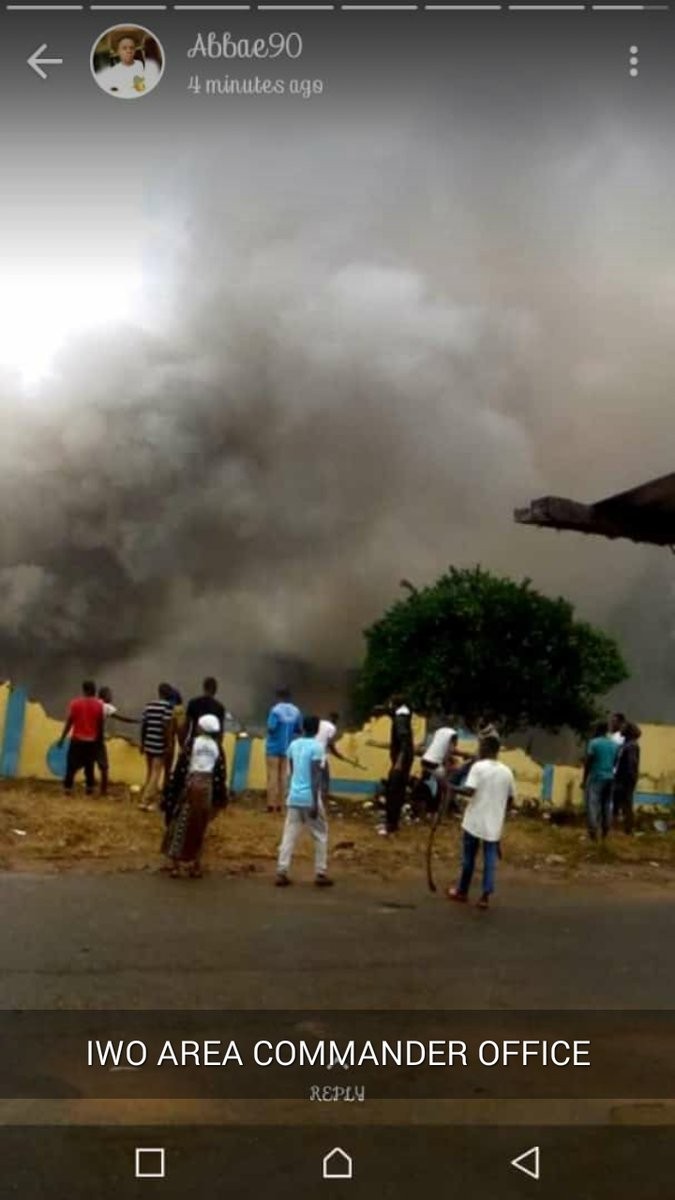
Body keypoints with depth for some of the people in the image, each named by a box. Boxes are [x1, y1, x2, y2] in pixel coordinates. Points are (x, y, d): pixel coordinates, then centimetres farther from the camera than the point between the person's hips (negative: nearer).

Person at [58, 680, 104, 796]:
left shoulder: (75, 703, -5)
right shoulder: (99, 704, -2)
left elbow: (69, 722, -4)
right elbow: (100, 725, 1)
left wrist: (62, 738, 3)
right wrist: (99, 739, 12)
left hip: (77, 739, -1)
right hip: (92, 740, 1)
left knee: (72, 765, 6)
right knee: (90, 766, 11)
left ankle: (67, 788, 2)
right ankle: (89, 788, 10)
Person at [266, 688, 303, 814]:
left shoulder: (275, 710, -15)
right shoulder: (296, 711, 3)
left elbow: (271, 728, -20)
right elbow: (299, 730, 8)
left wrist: (274, 730, 2)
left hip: (274, 748, -5)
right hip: (287, 748, 5)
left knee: (272, 776, -2)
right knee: (283, 776, 9)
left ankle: (271, 805, -5)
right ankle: (279, 805, 10)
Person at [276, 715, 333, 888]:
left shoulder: (293, 745, 8)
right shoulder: (316, 747, -10)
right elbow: (315, 776, -16)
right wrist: (315, 803, -16)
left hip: (293, 797, 5)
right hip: (309, 798, -5)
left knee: (289, 835, 5)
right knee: (321, 835, 8)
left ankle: (281, 873, -2)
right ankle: (321, 874, 9)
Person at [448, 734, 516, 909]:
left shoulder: (478, 767, -11)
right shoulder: (506, 771, 4)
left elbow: (469, 790, -23)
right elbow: (511, 798, 10)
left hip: (475, 821, -3)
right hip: (494, 824, 3)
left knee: (469, 857, 11)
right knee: (490, 860, 6)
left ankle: (462, 892, 23)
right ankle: (485, 896, 2)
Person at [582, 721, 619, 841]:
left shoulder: (594, 743, -9)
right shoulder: (615, 744, 8)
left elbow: (588, 763, -9)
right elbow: (615, 762, 13)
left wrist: (584, 779, -4)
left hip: (596, 778, -5)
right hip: (610, 778, 5)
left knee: (593, 804, -5)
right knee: (607, 805, 13)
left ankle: (593, 832, -14)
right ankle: (605, 831, 16)